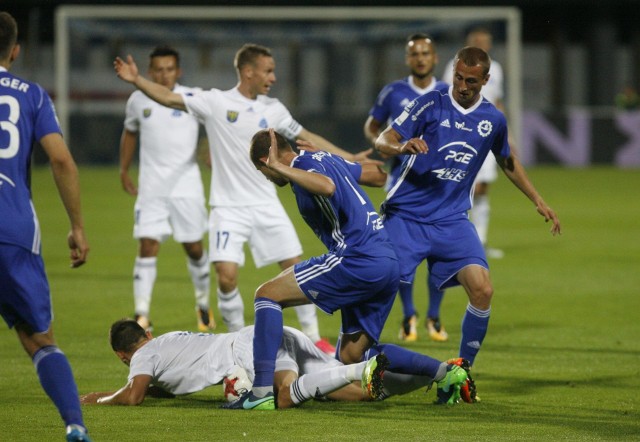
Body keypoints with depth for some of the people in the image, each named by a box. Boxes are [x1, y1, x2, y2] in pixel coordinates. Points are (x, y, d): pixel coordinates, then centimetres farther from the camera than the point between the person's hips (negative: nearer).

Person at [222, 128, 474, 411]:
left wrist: (281, 168, -25)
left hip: (359, 260, -9)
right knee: (352, 354, 16)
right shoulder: (328, 160, 23)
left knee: (268, 293, -4)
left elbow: (327, 187, -28)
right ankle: (445, 372, 7)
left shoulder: (305, 162, -5)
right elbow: (380, 174, 31)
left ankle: (262, 392, -15)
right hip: (388, 263, 9)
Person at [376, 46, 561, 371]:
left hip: (452, 221, 3)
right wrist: (403, 146, -30)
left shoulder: (493, 119, 7)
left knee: (482, 290, -15)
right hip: (406, 215, -3)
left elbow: (508, 162, 26)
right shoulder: (431, 104, -4)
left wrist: (538, 201, 25)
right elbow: (383, 140, -7)